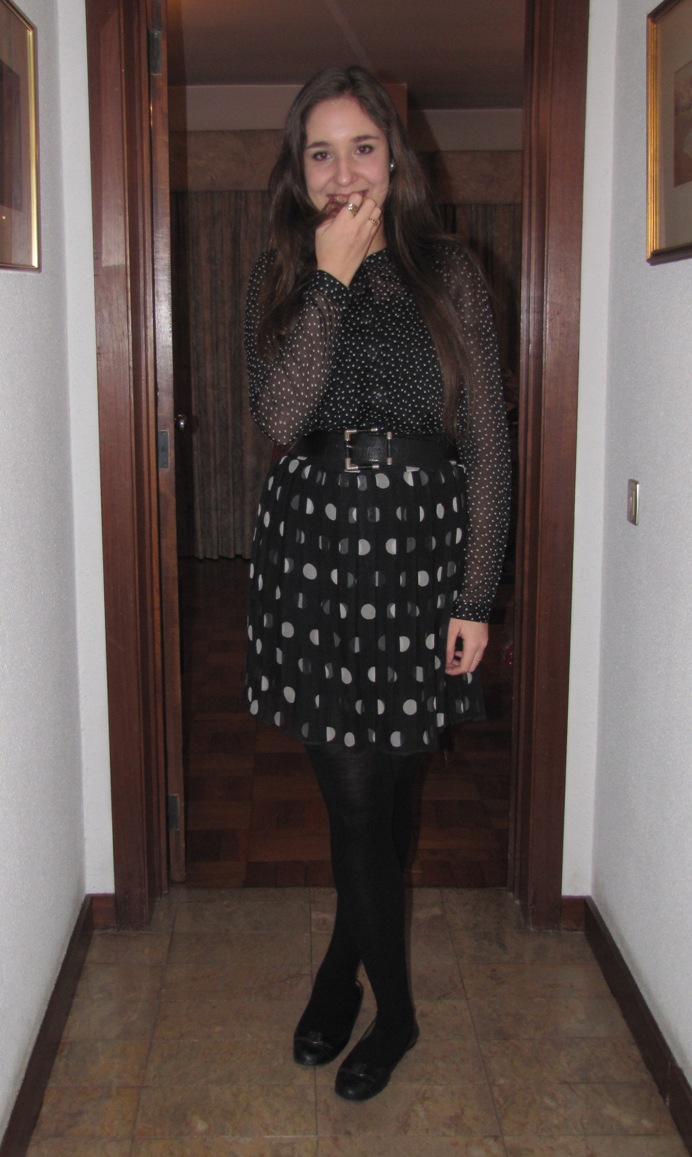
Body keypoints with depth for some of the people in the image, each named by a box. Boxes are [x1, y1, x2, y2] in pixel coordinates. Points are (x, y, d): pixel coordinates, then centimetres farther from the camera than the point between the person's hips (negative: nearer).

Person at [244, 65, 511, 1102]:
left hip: (418, 546, 0)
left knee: (379, 783, 7)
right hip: (312, 542, 1)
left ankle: (348, 958, 33)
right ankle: (392, 1006, 27)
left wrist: (476, 598, -5)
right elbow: (281, 418, -13)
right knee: (355, 788, 5)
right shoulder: (281, 277, 3)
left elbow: (486, 447, -1)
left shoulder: (450, 275, 0)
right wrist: (333, 279, -16)